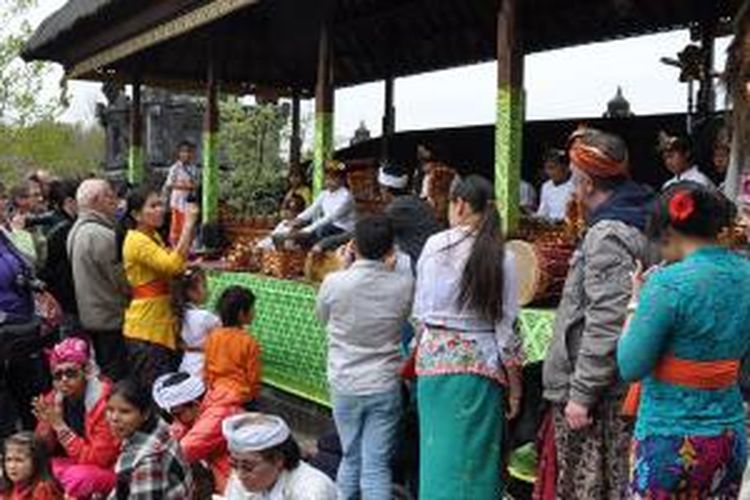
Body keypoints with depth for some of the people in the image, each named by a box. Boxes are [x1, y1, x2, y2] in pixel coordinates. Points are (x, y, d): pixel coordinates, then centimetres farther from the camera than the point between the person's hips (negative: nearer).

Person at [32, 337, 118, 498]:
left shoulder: (105, 402, -22)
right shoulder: (53, 399, -2)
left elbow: (97, 459, -22)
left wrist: (60, 425, -26)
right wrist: (47, 424, -17)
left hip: (108, 471, -6)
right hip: (71, 466, 6)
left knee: (77, 477, -32)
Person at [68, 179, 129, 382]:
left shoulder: (77, 229, 9)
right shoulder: (102, 235, -22)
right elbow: (120, 278, -19)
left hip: (88, 315, 10)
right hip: (110, 318, -10)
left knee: (103, 373, 20)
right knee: (116, 376, -2)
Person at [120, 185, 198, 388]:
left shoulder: (154, 236, 12)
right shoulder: (137, 241, -17)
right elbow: (173, 265, -30)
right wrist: (188, 224, -26)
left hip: (163, 325, 9)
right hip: (146, 329, -9)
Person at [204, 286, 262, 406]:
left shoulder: (213, 336, -5)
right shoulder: (249, 342, -18)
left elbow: (207, 368, 4)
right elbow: (253, 375, -11)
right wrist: (254, 395, 4)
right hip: (240, 395, -5)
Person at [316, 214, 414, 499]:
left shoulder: (334, 283, -14)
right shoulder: (404, 284, -11)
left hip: (344, 387, 1)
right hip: (385, 387, -1)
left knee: (351, 459, 18)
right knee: (377, 466, 4)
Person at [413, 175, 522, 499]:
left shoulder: (434, 245, -2)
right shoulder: (500, 257, -5)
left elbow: (419, 310, 5)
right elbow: (506, 327, -4)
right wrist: (514, 386, 4)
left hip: (433, 357, 1)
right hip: (480, 364, -1)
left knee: (438, 453, 11)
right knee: (475, 458, 8)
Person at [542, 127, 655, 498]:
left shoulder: (608, 235, -18)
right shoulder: (637, 225, 12)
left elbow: (607, 324, -24)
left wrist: (581, 393, -20)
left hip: (600, 396, -10)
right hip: (623, 388, 10)